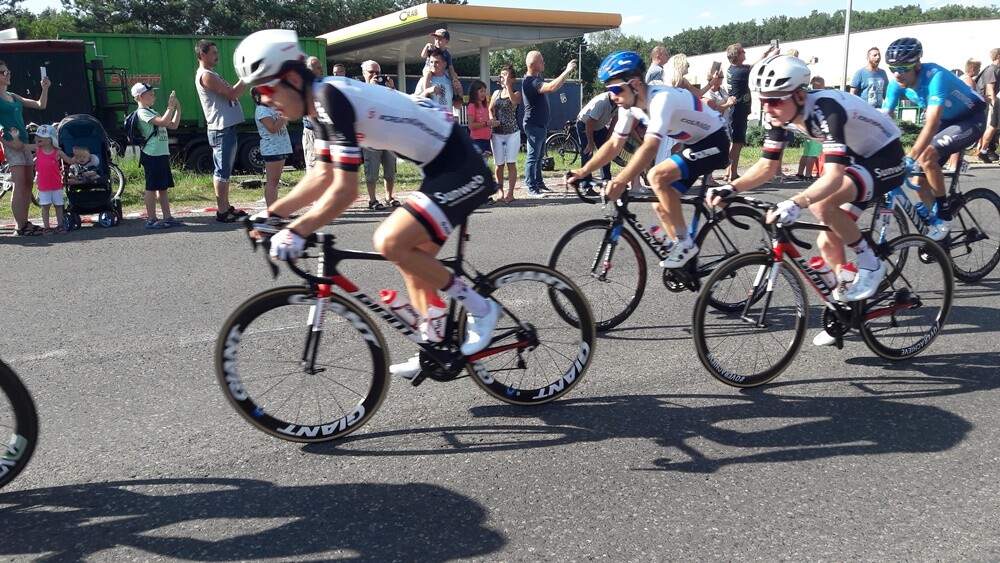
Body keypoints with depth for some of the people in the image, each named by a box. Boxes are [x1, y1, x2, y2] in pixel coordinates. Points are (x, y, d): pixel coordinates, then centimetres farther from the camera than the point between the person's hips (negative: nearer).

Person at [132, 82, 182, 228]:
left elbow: (173, 125, 19)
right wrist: (170, 107, -16)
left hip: (162, 154, 10)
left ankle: (167, 217, 16)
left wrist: (178, 109, 9)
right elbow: (163, 122, -25)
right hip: (151, 155, -10)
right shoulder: (143, 113, -10)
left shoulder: (152, 112, 20)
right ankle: (151, 220, -3)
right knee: (152, 187, -6)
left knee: (163, 187, 11)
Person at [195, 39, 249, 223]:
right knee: (222, 171, -8)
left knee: (225, 170, 12)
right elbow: (232, 94, -18)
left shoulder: (212, 75, 21)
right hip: (221, 130, -10)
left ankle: (226, 207, 18)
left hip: (228, 128, 10)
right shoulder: (205, 75, -11)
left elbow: (232, 93, 17)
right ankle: (221, 211, -5)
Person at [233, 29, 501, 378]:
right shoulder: (321, 103, 8)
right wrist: (272, 214, 11)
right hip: (441, 167, 10)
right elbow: (322, 175, 14)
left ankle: (479, 307, -5)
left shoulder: (332, 98, -21)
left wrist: (296, 232, -24)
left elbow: (344, 190, -25)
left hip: (460, 168, -10)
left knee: (390, 242, -21)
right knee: (412, 258, 14)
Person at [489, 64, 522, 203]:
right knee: (499, 165, 5)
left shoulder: (517, 93, 1)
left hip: (512, 133, -3)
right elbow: (490, 110, 13)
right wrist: (492, 119, -7)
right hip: (497, 134, 3)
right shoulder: (496, 93, 12)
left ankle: (510, 193, -1)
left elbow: (514, 102, -22)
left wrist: (508, 86, -19)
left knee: (511, 164, -4)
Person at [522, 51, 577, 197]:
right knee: (533, 157, -4)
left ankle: (538, 182, 28)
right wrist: (567, 71, -34)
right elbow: (552, 88, -39)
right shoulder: (530, 81, -26)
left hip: (541, 124, 10)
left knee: (540, 156, 17)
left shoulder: (538, 78, 8)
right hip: (534, 126, -10)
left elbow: (550, 87, 22)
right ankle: (531, 189, 1)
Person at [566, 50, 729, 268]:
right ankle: (686, 256, 15)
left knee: (657, 176, -27)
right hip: (693, 144, 9)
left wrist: (620, 181, -53)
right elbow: (615, 144, -1)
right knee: (661, 206, 2)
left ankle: (685, 243, -16)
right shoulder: (629, 104, -6)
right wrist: (583, 171, -10)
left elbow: (650, 147, -43)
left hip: (713, 142, -9)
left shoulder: (661, 98, -32)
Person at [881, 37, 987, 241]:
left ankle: (945, 216, -14)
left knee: (926, 156, -30)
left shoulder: (934, 76, -35)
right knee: (920, 181, -3)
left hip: (971, 119, -7)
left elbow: (931, 124, -44)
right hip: (946, 120, 7)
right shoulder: (897, 84, -15)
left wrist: (908, 159, -53)